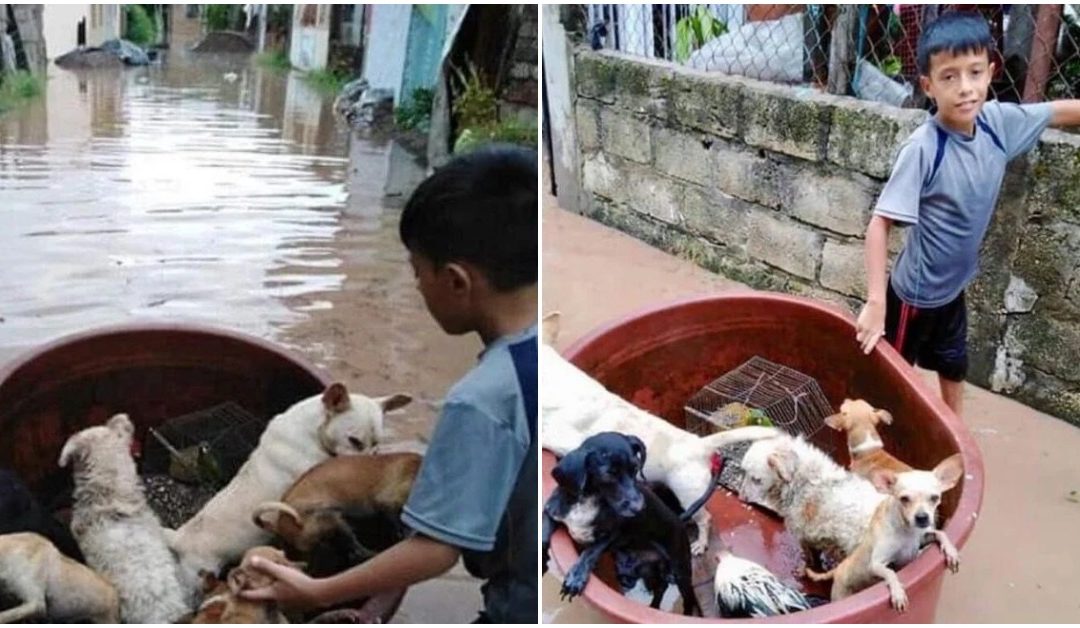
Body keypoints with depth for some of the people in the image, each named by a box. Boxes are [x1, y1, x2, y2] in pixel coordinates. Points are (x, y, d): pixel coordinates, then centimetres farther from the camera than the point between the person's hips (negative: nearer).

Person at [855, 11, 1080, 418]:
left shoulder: (998, 121, -12)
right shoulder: (923, 148, -29)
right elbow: (880, 224, -29)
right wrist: (875, 301, -33)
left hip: (954, 288, 6)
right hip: (915, 293, -6)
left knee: (954, 372, 25)